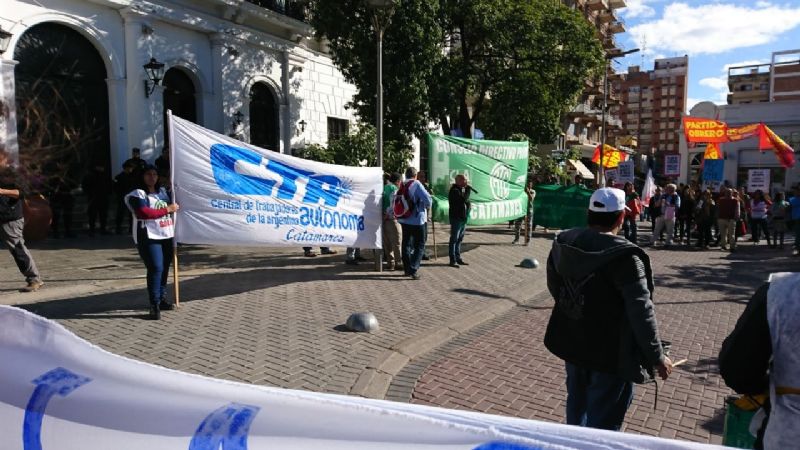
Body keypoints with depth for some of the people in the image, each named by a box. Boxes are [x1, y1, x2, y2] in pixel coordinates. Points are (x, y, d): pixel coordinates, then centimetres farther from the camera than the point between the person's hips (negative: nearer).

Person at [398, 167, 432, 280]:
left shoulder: (402, 186, 5)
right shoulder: (416, 184, -12)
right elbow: (427, 199, -20)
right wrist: (427, 206, 0)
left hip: (404, 220, 6)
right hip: (417, 220, -6)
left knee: (406, 244, 15)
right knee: (419, 245, 1)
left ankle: (407, 268, 22)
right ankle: (413, 269, -10)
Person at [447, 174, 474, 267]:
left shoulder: (462, 189, 14)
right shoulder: (454, 191, -15)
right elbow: (464, 199, -26)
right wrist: (468, 189, -15)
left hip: (463, 219, 9)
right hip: (456, 218, -9)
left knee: (459, 239, 15)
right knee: (454, 239, -4)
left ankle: (458, 258, 23)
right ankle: (453, 260, 0)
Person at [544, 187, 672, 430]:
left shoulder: (564, 242, -4)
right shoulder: (624, 256, -25)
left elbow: (553, 287, 10)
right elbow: (642, 312, -23)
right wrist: (657, 357, -11)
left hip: (571, 343, 7)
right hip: (610, 353, -7)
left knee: (577, 403, 26)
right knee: (603, 422, 8)